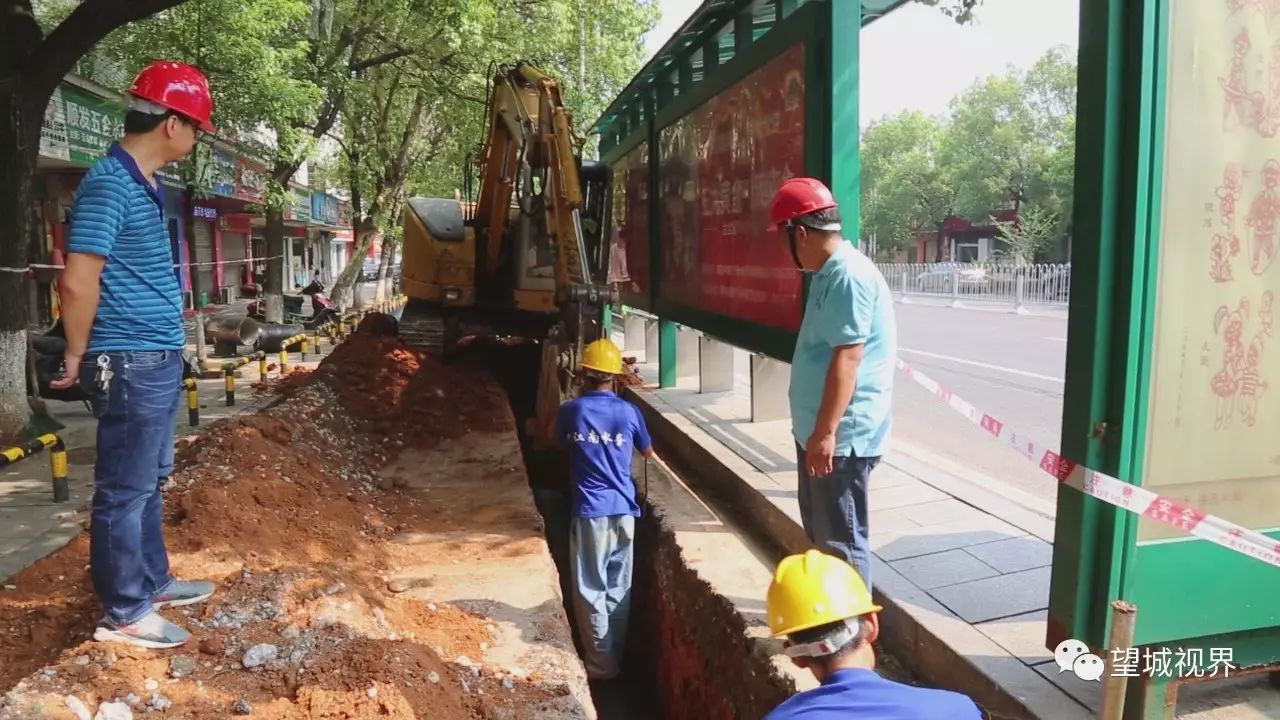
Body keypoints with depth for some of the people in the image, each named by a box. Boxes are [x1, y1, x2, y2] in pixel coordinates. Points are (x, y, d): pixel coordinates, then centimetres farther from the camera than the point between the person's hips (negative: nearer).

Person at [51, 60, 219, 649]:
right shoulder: (110, 185, -18)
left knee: (150, 480, 19)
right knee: (125, 488, 2)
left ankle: (152, 581, 35)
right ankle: (123, 613, 15)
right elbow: (79, 282, -22)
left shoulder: (143, 183, 12)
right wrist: (78, 358, -9)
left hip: (158, 359, 10)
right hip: (131, 363, -10)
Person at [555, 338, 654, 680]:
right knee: (619, 589, 14)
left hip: (589, 511, -3)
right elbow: (648, 453, 13)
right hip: (623, 510, 3)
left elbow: (558, 441, 17)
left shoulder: (571, 410, -6)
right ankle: (615, 658, 25)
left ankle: (601, 664, 12)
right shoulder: (629, 412, -2)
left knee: (591, 590, 7)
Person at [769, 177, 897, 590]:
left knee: (843, 539, 0)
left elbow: (847, 358, -26)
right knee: (819, 531, 22)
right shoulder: (831, 272, 13)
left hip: (842, 436, -11)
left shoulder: (847, 275, -20)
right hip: (820, 430, 11)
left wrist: (826, 433, -27)